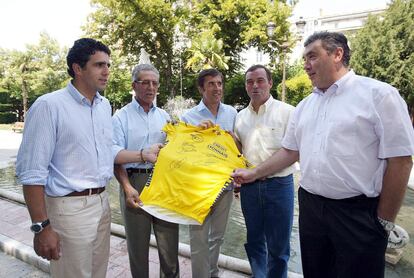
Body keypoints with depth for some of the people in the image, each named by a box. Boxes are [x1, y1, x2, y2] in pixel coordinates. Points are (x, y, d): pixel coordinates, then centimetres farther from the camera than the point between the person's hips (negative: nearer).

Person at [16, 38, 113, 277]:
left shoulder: (105, 105, 7)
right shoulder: (49, 106, -14)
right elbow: (32, 172, -15)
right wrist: (41, 227, -15)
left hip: (103, 203, 6)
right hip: (70, 208, -6)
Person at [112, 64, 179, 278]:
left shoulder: (164, 116, 14)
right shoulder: (121, 117, 1)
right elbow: (114, 155, -9)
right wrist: (127, 187, -19)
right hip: (135, 182, -3)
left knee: (169, 242, 8)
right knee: (137, 243, 12)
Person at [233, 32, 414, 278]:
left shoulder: (379, 94, -8)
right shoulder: (304, 106, 9)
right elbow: (290, 151, 15)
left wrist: (384, 222, -8)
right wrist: (253, 174, 13)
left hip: (358, 213, -5)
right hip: (310, 207, 6)